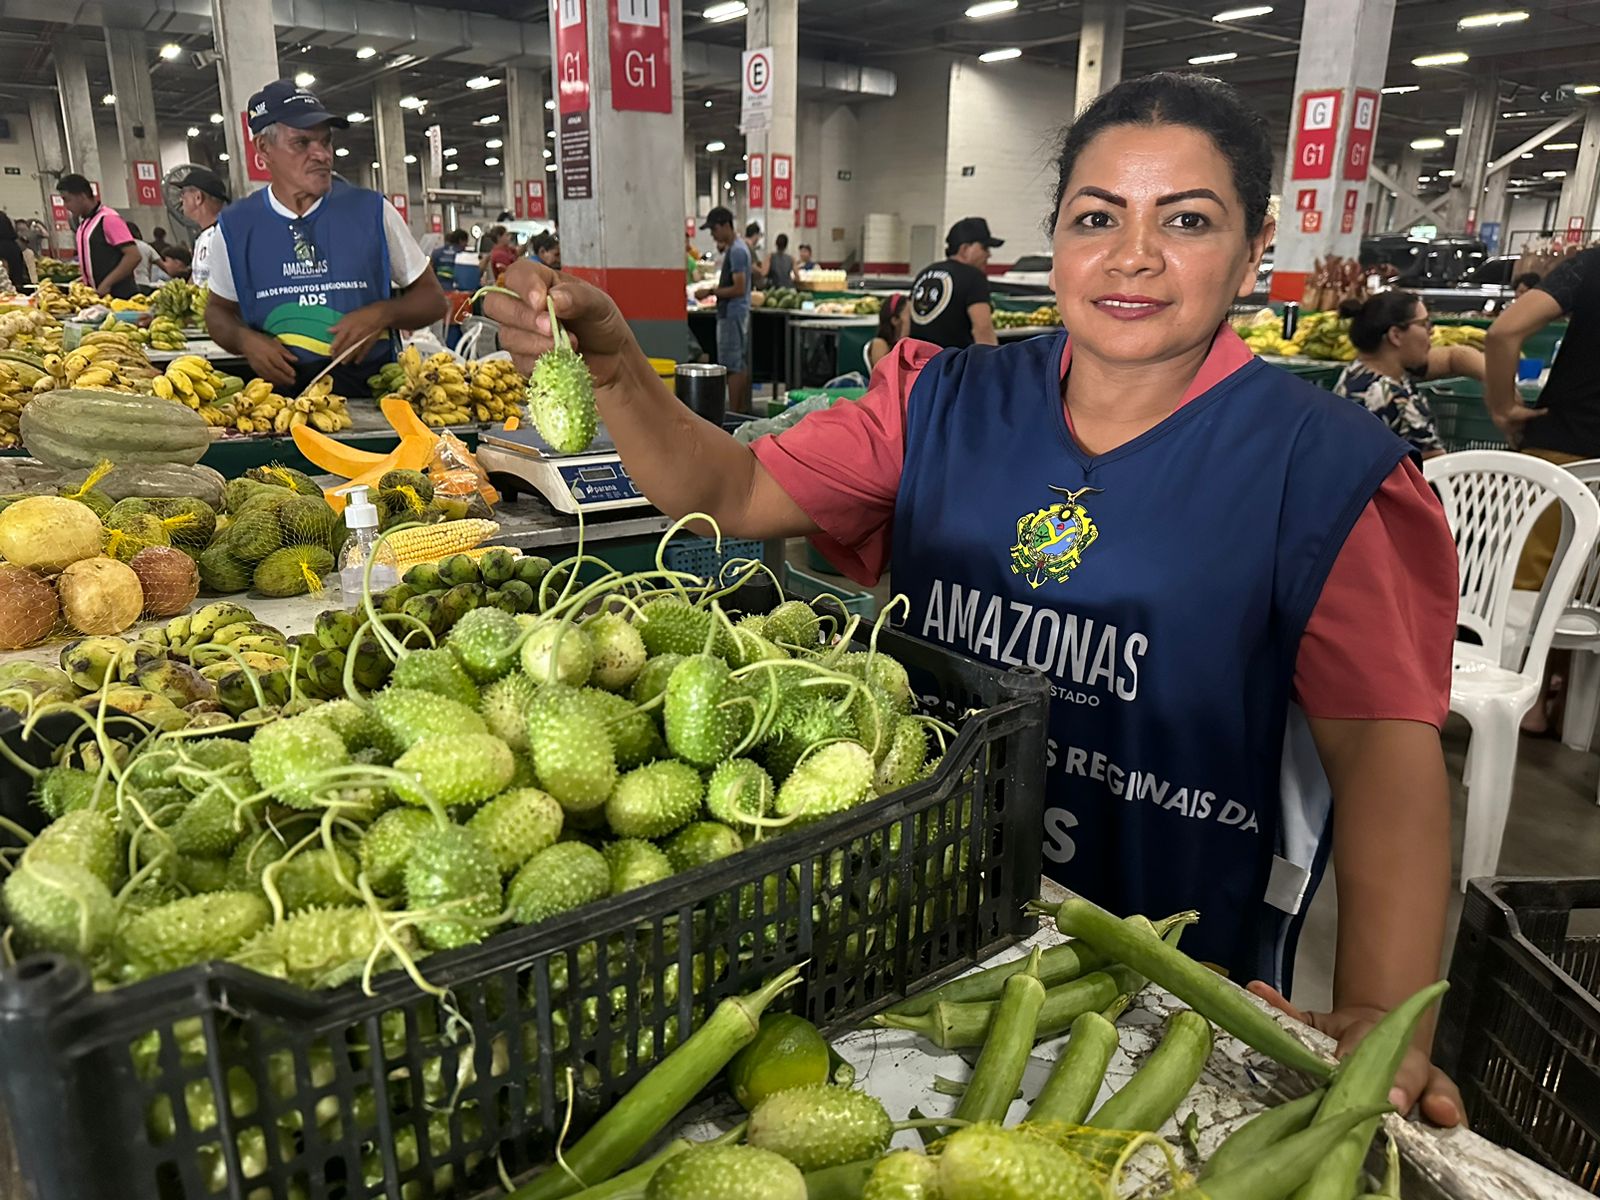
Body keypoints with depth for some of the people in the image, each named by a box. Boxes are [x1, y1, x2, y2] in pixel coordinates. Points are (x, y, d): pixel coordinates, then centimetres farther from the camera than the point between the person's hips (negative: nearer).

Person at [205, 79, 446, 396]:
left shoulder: (372, 210, 4)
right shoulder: (236, 225, 9)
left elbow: (432, 299, 11)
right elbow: (219, 311, 22)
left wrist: (383, 314, -9)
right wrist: (244, 340, 0)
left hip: (371, 390, -2)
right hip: (280, 395, 2)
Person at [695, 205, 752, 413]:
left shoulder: (736, 251, -16)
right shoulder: (740, 246, 14)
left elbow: (739, 288, -21)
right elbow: (753, 273, 26)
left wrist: (711, 292, -18)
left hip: (731, 315, -10)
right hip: (739, 313, 10)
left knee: (732, 367, -8)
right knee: (742, 365, 12)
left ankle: (733, 413, -6)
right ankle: (744, 410, 17)